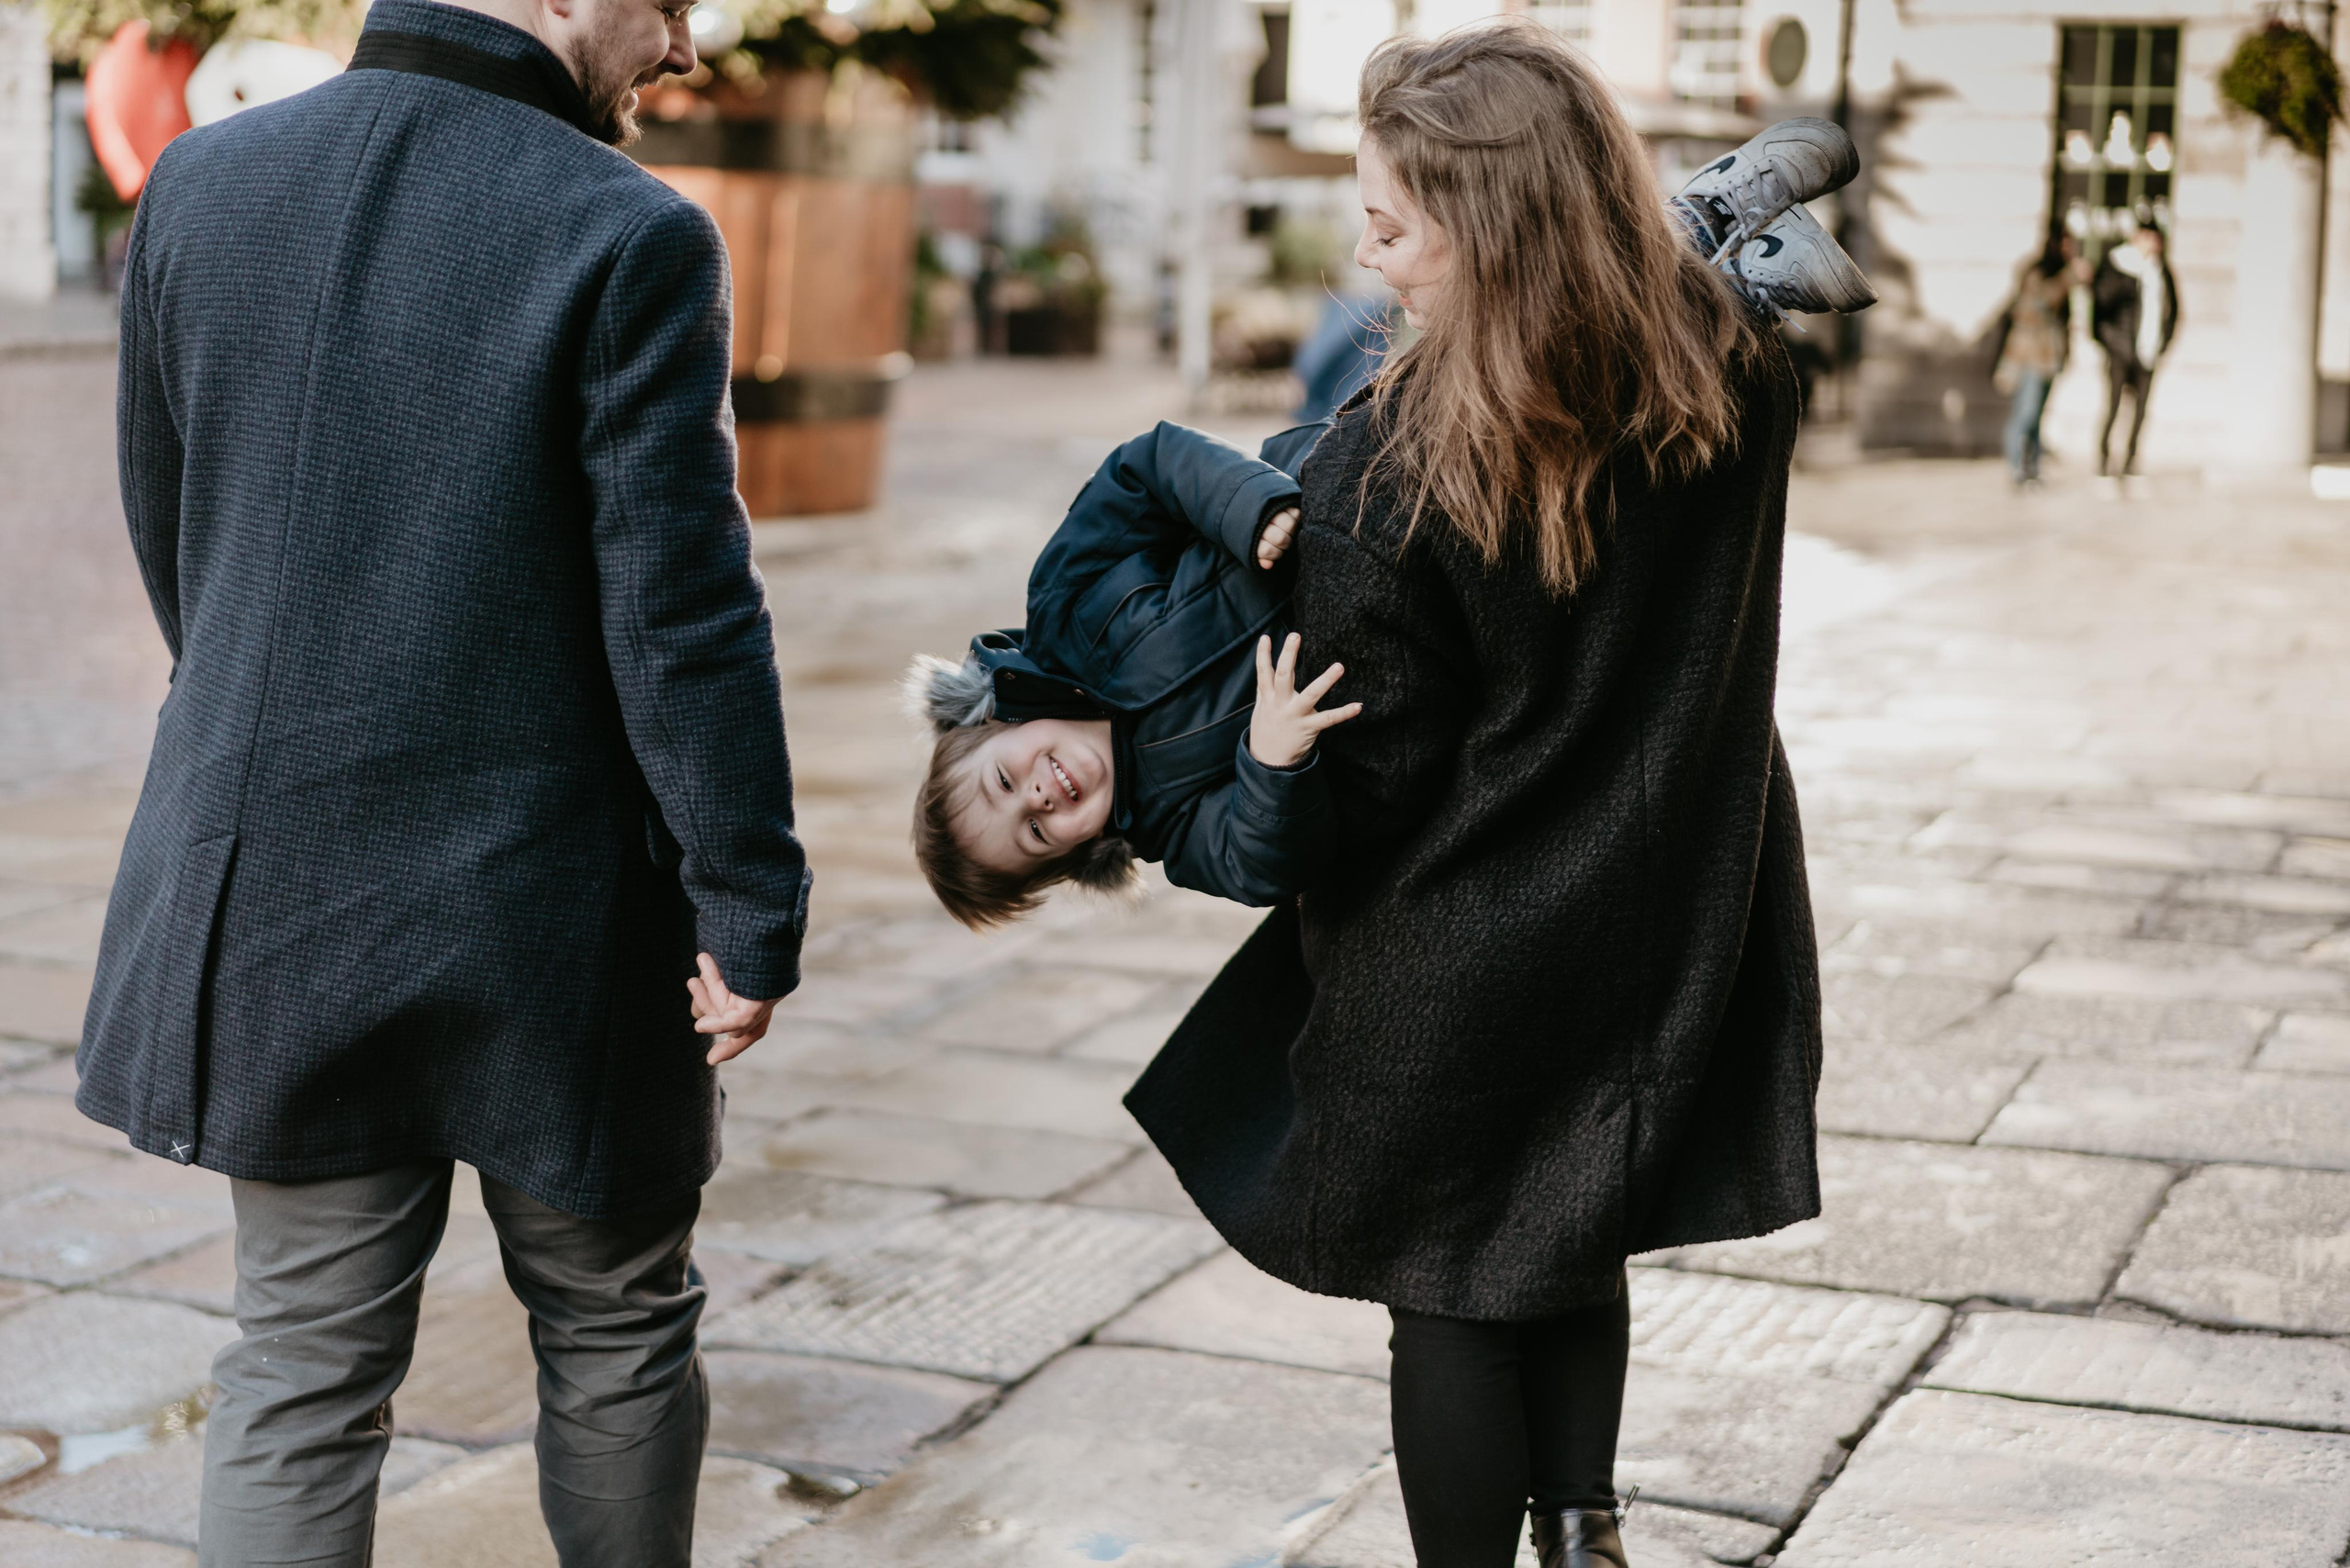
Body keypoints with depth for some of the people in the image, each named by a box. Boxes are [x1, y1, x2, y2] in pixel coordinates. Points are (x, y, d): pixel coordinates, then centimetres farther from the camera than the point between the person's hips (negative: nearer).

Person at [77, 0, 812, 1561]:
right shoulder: (630, 238, -15)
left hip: (275, 885, 4)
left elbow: (171, 539, 10)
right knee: (617, 1335, 18)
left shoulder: (201, 186, 1)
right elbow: (682, 617, -16)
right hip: (545, 906, -4)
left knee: (302, 1364, 13)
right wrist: (751, 912, -9)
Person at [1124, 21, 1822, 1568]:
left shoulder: (1384, 479, -26)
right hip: (1674, 926, 6)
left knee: (1453, 1298, 13)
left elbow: (1372, 782, -17)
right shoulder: (1738, 375, -11)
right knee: (1572, 1236, 26)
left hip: (1464, 960, -6)